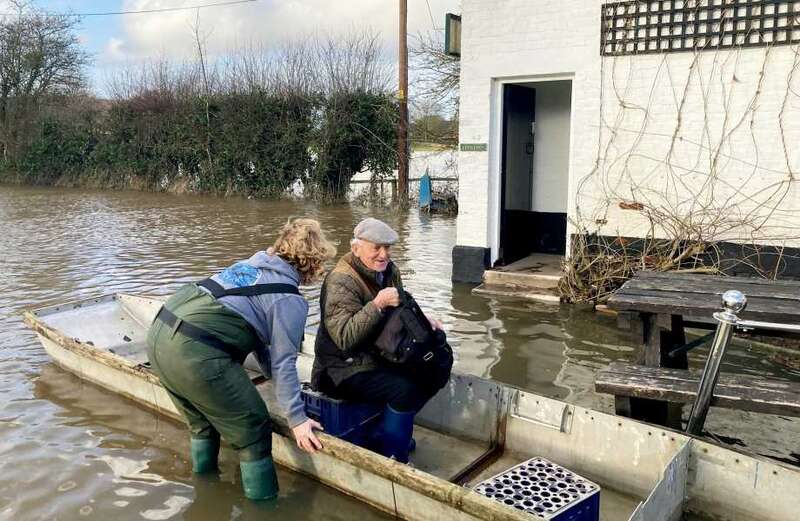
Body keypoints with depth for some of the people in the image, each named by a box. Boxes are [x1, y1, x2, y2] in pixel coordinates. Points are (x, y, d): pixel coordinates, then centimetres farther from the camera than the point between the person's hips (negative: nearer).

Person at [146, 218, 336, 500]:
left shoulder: (251, 265, 20)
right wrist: (297, 418, 2)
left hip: (160, 332, 9)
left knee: (203, 423, 30)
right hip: (195, 352, -9)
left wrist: (274, 375, 35)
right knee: (253, 435, 7)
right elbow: (283, 362, -4)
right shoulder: (289, 299, -3)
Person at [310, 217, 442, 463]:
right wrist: (378, 304, -36)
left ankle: (397, 430, 18)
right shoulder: (341, 282, -21)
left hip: (380, 358, 9)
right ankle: (390, 456, -7)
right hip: (345, 370, -9)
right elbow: (344, 337, -31)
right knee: (405, 389, -27)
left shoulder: (389, 270, 6)